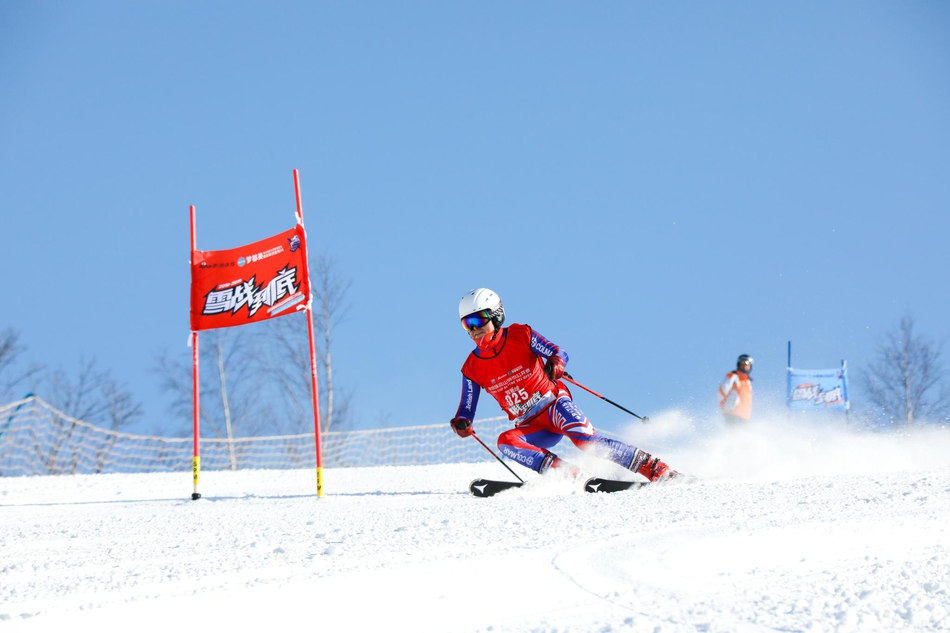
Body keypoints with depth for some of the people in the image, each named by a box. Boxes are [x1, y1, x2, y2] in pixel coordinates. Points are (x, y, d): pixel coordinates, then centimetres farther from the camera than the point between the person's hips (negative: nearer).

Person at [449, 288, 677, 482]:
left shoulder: (520, 335, -5)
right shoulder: (472, 368, 2)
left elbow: (559, 352, -10)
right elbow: (467, 409, 7)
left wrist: (556, 362, -34)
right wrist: (462, 422, -17)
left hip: (554, 405, -4)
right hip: (530, 427, 4)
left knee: (584, 438, -31)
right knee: (506, 441, -29)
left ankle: (653, 467, -29)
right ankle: (566, 473, -38)